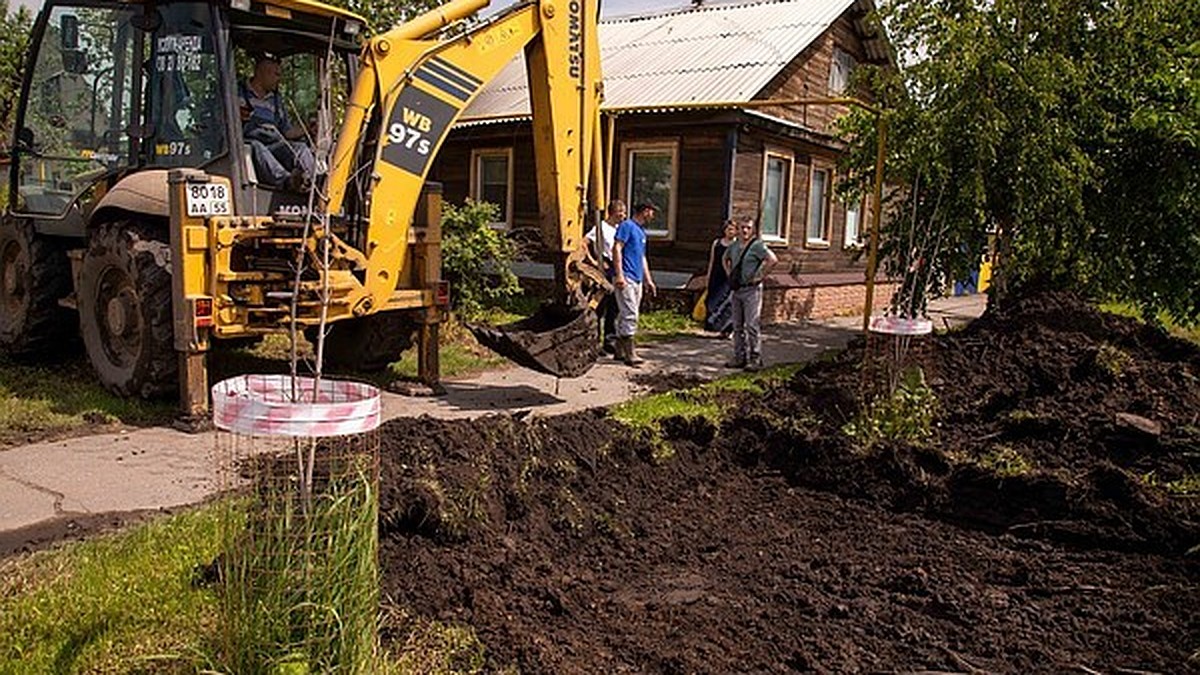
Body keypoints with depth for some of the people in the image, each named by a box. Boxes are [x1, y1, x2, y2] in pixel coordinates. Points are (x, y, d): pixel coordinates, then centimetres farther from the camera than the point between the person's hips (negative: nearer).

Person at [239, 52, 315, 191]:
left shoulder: (276, 99, 29)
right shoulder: (238, 93, 14)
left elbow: (286, 131, 26)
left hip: (274, 146, 4)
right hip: (246, 142, -4)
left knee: (301, 147, -23)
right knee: (256, 147, -38)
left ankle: (305, 178, -57)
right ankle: (286, 180, -65)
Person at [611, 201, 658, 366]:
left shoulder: (641, 231, 22)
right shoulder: (627, 226, -6)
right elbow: (616, 249, -14)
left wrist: (648, 280, 24)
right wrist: (619, 275, -22)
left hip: (637, 279, 9)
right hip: (626, 278, -9)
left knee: (626, 315, 11)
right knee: (630, 315, -13)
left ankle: (620, 351, 17)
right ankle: (630, 354, -13)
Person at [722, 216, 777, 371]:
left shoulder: (757, 245, -10)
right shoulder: (734, 246, 11)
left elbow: (773, 260, -21)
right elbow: (725, 259, 30)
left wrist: (760, 276, -16)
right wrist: (729, 274, 17)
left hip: (751, 290, -7)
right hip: (737, 290, 7)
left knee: (752, 325, -9)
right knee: (738, 326, 10)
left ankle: (755, 359, -4)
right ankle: (740, 357, 17)